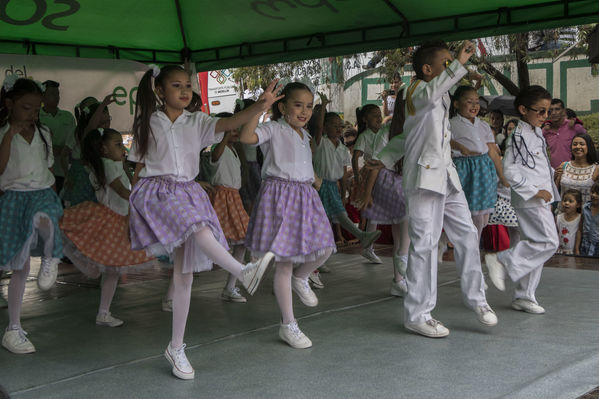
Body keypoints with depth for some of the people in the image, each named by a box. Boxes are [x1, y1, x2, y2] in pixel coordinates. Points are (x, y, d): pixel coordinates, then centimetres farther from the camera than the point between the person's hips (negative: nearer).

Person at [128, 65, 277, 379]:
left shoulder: (196, 123, 6)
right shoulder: (147, 123, 3)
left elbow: (228, 123, -12)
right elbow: (139, 166, 8)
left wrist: (260, 106, -29)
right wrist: (134, 206, 6)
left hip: (187, 194, 3)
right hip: (156, 191, -3)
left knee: (184, 273, 2)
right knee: (197, 226, -35)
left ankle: (176, 347, 10)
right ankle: (244, 272, -48)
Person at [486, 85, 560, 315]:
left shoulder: (536, 133, 16)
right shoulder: (519, 136, -13)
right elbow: (509, 171, -20)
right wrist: (534, 191, -20)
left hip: (541, 199, 9)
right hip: (529, 200, -9)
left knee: (535, 245, 10)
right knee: (548, 242, -15)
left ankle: (524, 296, 15)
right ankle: (503, 261, -6)